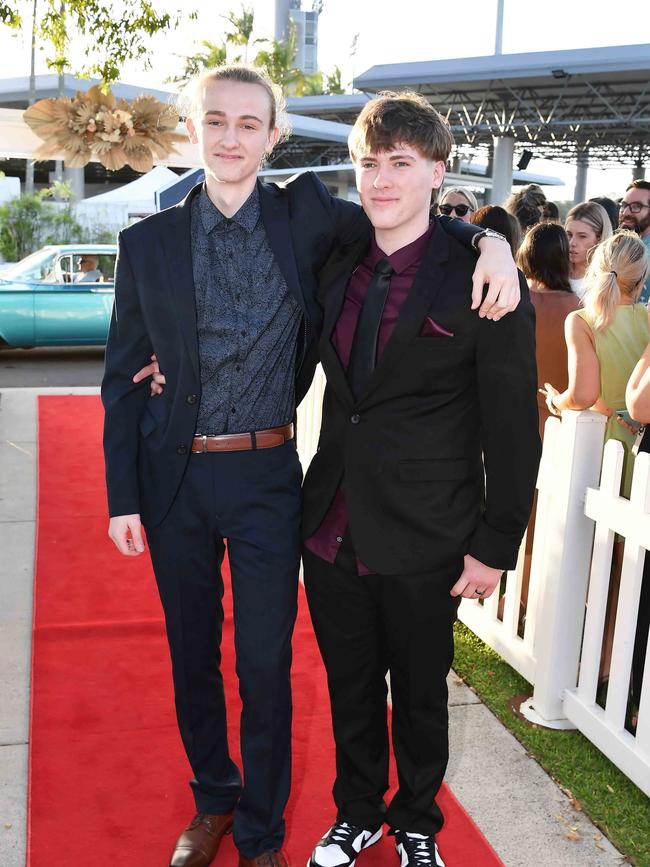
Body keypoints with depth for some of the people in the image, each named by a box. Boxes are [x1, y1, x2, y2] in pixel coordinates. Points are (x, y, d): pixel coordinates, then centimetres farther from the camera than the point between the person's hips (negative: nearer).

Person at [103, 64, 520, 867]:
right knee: (192, 654, 16)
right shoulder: (148, 241, 0)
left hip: (267, 475, -1)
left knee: (265, 665, 6)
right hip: (174, 475, 2)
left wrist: (488, 240, -14)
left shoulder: (304, 213, -1)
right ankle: (213, 801, 40)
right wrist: (122, 496, -1)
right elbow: (123, 376, 2)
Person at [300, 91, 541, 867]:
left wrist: (496, 545, -10)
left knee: (419, 694, 15)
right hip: (332, 529, 4)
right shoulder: (335, 272, 5)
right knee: (350, 686, 19)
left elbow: (513, 429, -9)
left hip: (422, 541, -4)